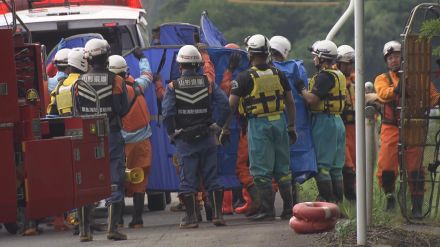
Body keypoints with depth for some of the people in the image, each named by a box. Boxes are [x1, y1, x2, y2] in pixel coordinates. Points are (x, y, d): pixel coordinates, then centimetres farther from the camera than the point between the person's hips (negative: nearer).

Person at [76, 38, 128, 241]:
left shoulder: (79, 82, -1)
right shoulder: (116, 81, -8)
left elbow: (74, 110, 1)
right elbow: (123, 110, -5)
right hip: (112, 136, -2)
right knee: (115, 182, 2)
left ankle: (84, 230, 8)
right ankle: (112, 227, -6)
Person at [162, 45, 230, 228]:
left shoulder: (173, 87, -5)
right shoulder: (208, 84, 1)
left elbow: (167, 113, -13)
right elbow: (224, 105, -7)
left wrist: (172, 134, -1)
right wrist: (217, 125, 3)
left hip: (184, 140, -2)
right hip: (207, 137, 2)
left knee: (188, 179, 3)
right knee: (212, 177, 8)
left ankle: (191, 217, 2)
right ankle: (217, 214, 4)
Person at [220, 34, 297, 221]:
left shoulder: (245, 77, -8)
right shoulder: (278, 74, 5)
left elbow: (231, 105, -7)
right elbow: (290, 102, 10)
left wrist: (225, 129, 1)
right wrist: (291, 126, 17)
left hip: (258, 123, -5)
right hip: (279, 122, 5)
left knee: (261, 170, 0)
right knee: (282, 168, 14)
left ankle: (268, 210, -1)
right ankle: (289, 207, 17)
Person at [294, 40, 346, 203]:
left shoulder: (324, 76, -14)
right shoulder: (339, 76, 16)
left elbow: (312, 99, -21)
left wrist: (301, 89, -4)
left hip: (324, 122, -9)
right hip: (337, 121, 9)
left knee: (322, 166, -7)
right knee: (335, 167, 11)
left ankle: (327, 201, -9)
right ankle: (338, 202, 13)